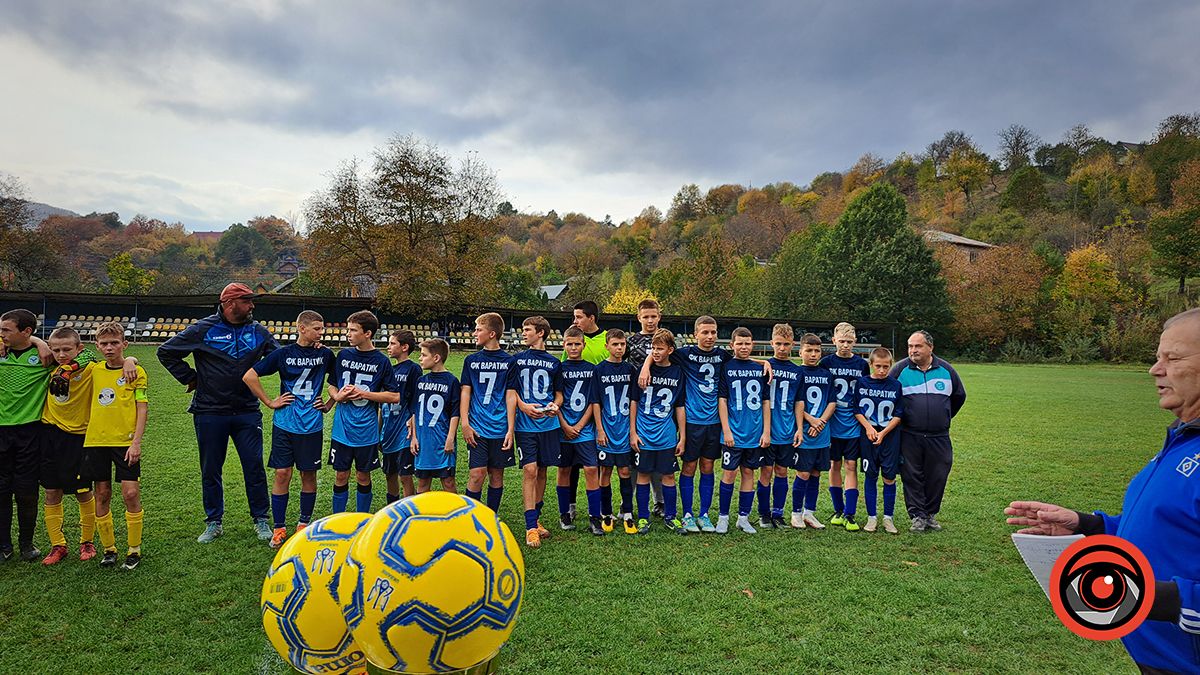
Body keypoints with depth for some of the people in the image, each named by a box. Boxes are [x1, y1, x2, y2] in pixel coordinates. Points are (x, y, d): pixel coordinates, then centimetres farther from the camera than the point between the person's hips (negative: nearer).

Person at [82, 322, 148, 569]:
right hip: (95, 441, 4)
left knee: (131, 494, -6)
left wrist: (136, 442, -11)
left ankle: (134, 549, 6)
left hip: (125, 442, -4)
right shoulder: (94, 371, 8)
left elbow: (142, 408, -5)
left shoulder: (135, 372, -2)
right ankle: (108, 549, 20)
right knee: (102, 495, 7)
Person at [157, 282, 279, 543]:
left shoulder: (258, 332, 4)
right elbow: (166, 352, 6)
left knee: (254, 468, 3)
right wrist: (190, 378, 1)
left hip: (247, 412, 1)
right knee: (210, 471, 10)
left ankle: (261, 520, 16)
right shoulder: (203, 330, -3)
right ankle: (214, 523, 24)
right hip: (210, 412, -1)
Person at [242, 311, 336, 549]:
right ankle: (279, 528, 12)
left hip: (312, 425, 1)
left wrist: (329, 404, 8)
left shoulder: (325, 354, 2)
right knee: (282, 474, 1)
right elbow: (249, 376, 0)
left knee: (308, 474, 7)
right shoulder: (283, 354, -2)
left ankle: (304, 524, 22)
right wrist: (270, 402, -2)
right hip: (285, 424, -1)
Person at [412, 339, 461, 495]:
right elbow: (414, 411, 13)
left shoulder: (451, 381, -6)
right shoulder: (421, 381, 9)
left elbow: (455, 413, -7)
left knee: (448, 481, 1)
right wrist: (414, 437, 7)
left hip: (443, 441, -5)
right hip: (423, 440, 5)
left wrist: (451, 438, -12)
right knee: (422, 482, 12)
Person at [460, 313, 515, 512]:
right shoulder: (471, 360, 7)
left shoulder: (508, 361, 2)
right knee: (477, 474, -8)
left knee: (496, 475, 7)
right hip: (477, 428, 0)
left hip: (500, 428, 0)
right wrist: (464, 423, -5)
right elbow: (465, 392, 6)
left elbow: (510, 396, 0)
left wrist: (510, 429, -4)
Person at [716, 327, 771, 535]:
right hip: (734, 433, -3)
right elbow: (721, 400, -4)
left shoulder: (759, 369, 8)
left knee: (748, 473, 9)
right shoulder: (726, 367, -2)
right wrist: (726, 430, -10)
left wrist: (766, 431, 4)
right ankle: (723, 517, 11)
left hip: (756, 433, 3)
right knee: (729, 473, -1)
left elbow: (766, 402, 10)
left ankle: (743, 517, 19)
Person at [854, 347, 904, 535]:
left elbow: (898, 415, 0)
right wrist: (868, 427, -11)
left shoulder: (896, 385, -1)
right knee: (871, 477, 5)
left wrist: (883, 433, -11)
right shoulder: (862, 383, 0)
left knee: (889, 478, 2)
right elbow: (856, 410, 4)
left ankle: (888, 518, 15)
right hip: (868, 437, 0)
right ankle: (871, 517, 15)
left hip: (890, 437, 0)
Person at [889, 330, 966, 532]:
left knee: (937, 477, 5)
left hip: (939, 437, 2)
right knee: (912, 477, 0)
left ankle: (931, 514, 20)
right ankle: (918, 516, 10)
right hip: (909, 437, -2)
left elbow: (959, 396, 22)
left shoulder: (946, 370, 5)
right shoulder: (900, 369, -2)